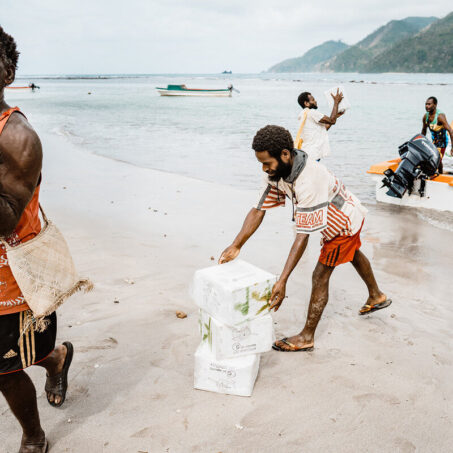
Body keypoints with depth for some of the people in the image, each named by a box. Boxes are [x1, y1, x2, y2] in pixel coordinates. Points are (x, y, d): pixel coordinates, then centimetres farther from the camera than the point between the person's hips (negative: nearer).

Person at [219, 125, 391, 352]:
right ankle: (377, 297, 57)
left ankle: (306, 337, 7)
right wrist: (235, 246, -26)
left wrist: (282, 281, -45)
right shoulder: (277, 172, -19)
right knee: (352, 254, 31)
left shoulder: (308, 182, -43)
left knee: (320, 276, -6)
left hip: (345, 222, -10)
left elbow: (303, 236, -43)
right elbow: (258, 210, -17)